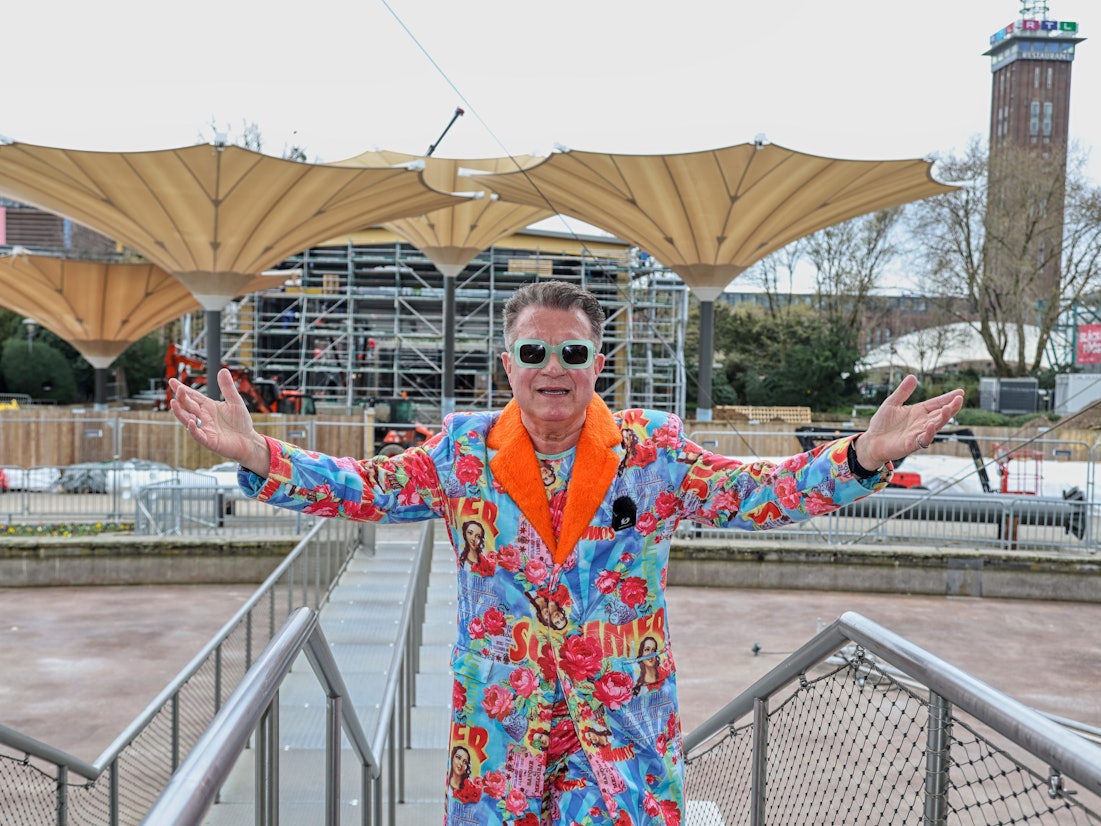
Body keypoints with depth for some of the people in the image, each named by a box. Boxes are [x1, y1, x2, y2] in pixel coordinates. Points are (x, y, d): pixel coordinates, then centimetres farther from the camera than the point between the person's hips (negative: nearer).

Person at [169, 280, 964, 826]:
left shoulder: (653, 450, -4)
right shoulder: (464, 451, -2)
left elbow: (758, 494, -8)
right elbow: (363, 488, -2)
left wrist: (862, 459, -22)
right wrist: (258, 456, -15)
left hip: (624, 720, 0)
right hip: (499, 722, 1)